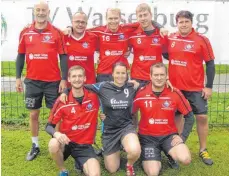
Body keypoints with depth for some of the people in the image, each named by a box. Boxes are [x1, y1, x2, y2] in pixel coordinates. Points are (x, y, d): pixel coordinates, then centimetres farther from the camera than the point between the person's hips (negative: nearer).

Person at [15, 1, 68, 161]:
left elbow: (63, 56, -2)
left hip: (53, 81, -2)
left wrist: (64, 79, -7)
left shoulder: (57, 33, -1)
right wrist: (18, 78, 4)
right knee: (33, 114, 10)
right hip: (32, 81, 3)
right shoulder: (25, 33, 5)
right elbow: (21, 56, 9)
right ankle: (35, 146, 24)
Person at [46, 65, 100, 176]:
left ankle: (81, 163, 11)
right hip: (66, 141, 1)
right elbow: (49, 126, -4)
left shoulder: (94, 96, -7)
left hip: (85, 145, -1)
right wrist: (56, 134, -27)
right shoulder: (62, 101, -8)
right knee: (53, 145, -34)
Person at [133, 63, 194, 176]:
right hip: (148, 137, -1)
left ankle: (170, 153, 12)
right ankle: (150, 159, 20)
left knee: (185, 159, -24)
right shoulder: (141, 94, -11)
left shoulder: (175, 93, -9)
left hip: (169, 135, 1)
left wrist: (183, 136, -8)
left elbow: (189, 116, 1)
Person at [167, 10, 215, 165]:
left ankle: (203, 150, 19)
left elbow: (210, 63, -4)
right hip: (175, 86, 2)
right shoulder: (170, 38, 1)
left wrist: (209, 86, -7)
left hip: (196, 87, -2)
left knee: (202, 117, 3)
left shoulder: (202, 40, -7)